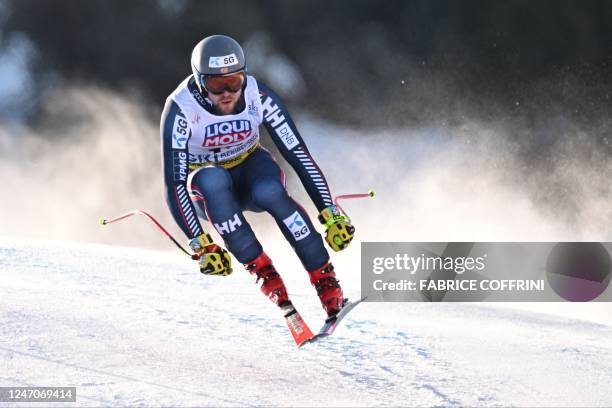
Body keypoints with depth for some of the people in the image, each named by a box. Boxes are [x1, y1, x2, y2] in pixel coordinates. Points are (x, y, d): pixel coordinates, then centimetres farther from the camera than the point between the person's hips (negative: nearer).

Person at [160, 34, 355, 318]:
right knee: (214, 180, -37)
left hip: (249, 167, 1)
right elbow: (174, 183, -30)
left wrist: (330, 213, -26)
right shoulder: (181, 110, -28)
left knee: (270, 192, -34)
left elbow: (299, 155, -20)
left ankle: (325, 278, -26)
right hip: (205, 188, -1)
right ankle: (262, 269, -29)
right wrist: (200, 244, -40)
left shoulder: (258, 97, -22)